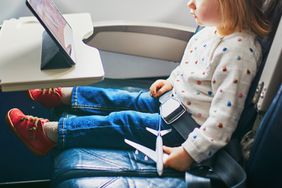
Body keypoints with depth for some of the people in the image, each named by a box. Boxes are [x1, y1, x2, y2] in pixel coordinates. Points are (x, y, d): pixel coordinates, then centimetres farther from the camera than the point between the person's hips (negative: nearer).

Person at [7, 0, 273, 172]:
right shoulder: (213, 29, -1)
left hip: (189, 125, -8)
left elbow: (224, 117, -31)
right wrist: (172, 80, 9)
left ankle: (49, 132, 0)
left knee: (121, 122, -9)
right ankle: (62, 95, 23)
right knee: (125, 100, 10)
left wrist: (190, 152, -30)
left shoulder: (238, 50, -31)